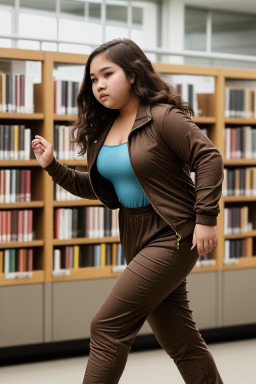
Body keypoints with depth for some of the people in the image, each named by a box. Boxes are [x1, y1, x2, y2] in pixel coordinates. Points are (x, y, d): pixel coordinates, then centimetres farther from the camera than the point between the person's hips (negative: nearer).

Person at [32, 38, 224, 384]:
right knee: (179, 339, 13)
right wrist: (53, 167, 4)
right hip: (134, 238, 8)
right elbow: (98, 187, 15)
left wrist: (206, 218, -19)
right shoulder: (103, 128, 9)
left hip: (172, 236, -8)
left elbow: (209, 158, -15)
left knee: (107, 326, -10)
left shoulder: (162, 117, -14)